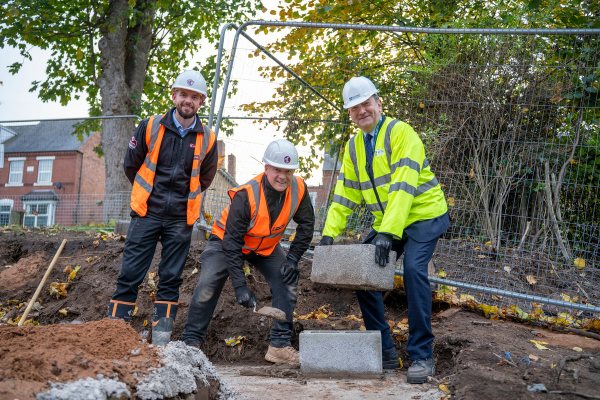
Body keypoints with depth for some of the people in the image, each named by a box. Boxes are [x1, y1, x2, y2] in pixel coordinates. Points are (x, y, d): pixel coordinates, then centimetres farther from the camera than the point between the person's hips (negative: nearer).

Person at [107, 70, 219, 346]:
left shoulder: (207, 139, 2)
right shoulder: (150, 127, -2)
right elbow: (130, 165, 10)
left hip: (181, 219, 2)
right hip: (146, 213, -1)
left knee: (171, 279, 6)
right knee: (130, 274, -2)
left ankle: (161, 337, 13)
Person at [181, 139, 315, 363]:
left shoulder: (298, 189, -23)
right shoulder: (245, 195, -36)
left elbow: (306, 225, -4)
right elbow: (232, 242, -31)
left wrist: (293, 258, -14)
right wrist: (239, 285, -34)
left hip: (267, 246, 4)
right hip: (227, 240, -4)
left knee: (288, 282, -11)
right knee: (207, 287, -15)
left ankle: (280, 345, -2)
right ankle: (190, 342, 2)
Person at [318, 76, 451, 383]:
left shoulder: (400, 132, -16)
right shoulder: (354, 146, 8)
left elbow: (403, 186, -26)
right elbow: (345, 193, 8)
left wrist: (389, 232, -34)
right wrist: (329, 232, -3)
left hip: (423, 216, -7)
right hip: (386, 222, 7)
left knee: (414, 270, -27)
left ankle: (421, 356, -15)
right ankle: (384, 352, 11)